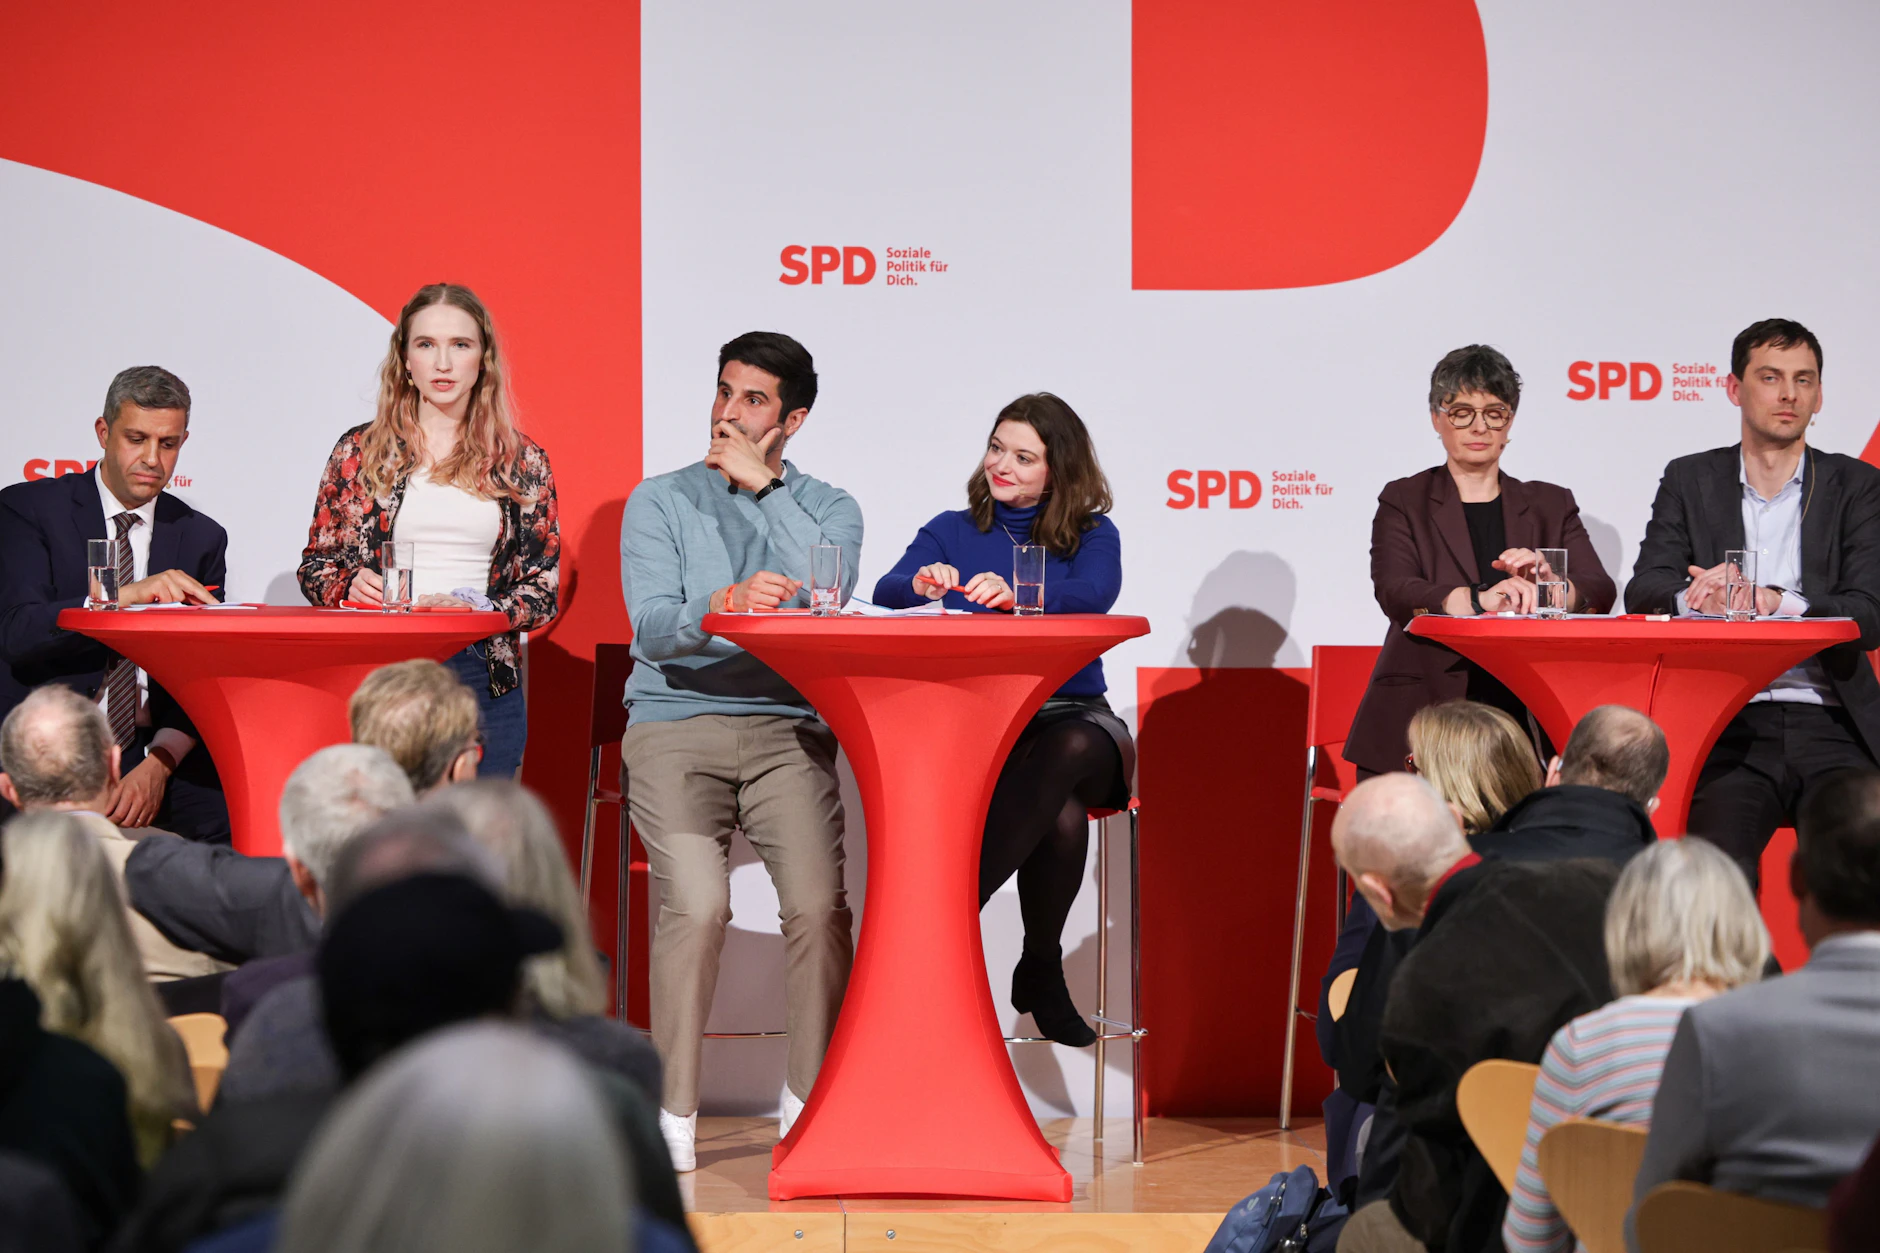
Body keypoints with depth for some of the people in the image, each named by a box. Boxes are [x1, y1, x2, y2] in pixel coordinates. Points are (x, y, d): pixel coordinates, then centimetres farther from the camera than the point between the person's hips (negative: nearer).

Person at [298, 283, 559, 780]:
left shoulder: (522, 462, 10)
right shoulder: (359, 452, 10)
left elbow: (543, 590, 7)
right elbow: (314, 566, 14)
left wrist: (476, 609, -12)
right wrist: (352, 585, -8)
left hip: (483, 682, 1)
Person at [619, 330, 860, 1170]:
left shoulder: (828, 509, 14)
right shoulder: (659, 501, 10)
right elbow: (653, 629, -5)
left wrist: (762, 486, -7)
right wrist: (722, 606, -27)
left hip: (787, 729, 1)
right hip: (677, 727, -1)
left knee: (820, 904, -22)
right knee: (698, 903, -24)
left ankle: (811, 1100, -4)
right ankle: (674, 1113, -12)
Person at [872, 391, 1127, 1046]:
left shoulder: (1093, 536, 12)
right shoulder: (953, 531, 15)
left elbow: (1094, 595, -13)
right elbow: (884, 594, -3)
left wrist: (1015, 594, -35)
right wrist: (921, 584, -29)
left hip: (1071, 716, 0)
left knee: (1069, 751, -39)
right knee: (1061, 813, -35)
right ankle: (1041, 973, -24)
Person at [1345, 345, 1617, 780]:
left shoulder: (1550, 506, 17)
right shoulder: (1403, 501, 10)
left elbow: (1600, 594, 3)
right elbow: (1395, 593, -8)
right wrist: (1477, 600, -27)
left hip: (1525, 725, 2)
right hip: (1420, 726, -1)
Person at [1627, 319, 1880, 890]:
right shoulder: (1690, 480, 14)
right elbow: (1643, 593, 2)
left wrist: (1772, 600, -18)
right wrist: (1698, 596, -22)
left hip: (1829, 726, 0)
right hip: (1728, 729, 0)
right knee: (1723, 865, -29)